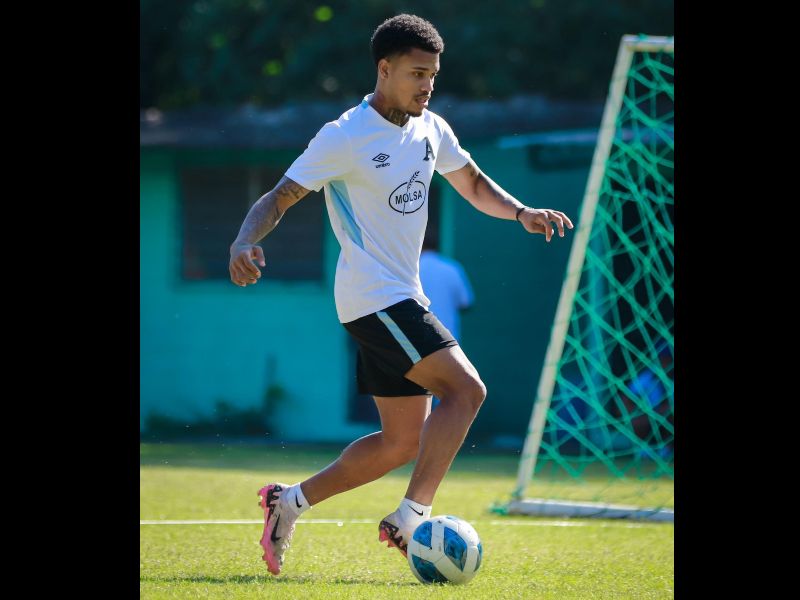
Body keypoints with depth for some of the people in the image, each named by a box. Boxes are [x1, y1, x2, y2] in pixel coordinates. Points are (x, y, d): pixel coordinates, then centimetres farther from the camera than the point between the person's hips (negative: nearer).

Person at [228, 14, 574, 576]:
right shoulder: (345, 138, -13)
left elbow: (475, 185, 23)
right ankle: (410, 518, -20)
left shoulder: (430, 128, 9)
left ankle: (291, 501, 18)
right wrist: (244, 243, -33)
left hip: (403, 299, 9)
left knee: (403, 441, 9)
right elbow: (279, 198, -13)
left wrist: (522, 212, 4)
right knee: (466, 388, -21)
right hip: (374, 298, -9)